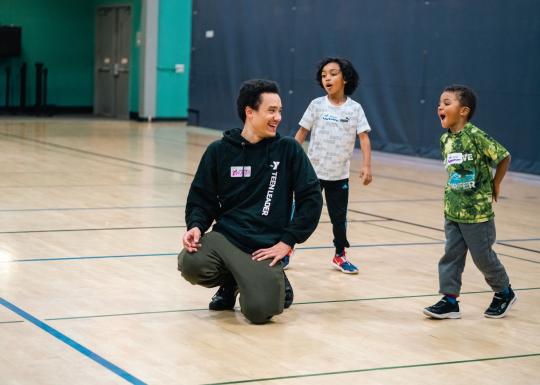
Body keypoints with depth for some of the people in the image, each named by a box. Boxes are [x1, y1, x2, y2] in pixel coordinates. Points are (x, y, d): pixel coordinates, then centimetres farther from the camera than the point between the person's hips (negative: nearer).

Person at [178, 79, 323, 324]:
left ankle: (277, 284, 14)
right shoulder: (219, 151, 4)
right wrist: (196, 226, -11)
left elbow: (311, 198, -1)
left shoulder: (288, 150, 0)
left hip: (265, 247, -2)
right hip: (224, 237, 2)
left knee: (258, 311, -25)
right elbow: (202, 198, 9)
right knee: (191, 264, -29)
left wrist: (288, 241, -7)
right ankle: (231, 284, 7)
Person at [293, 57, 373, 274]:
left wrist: (366, 166, -19)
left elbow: (364, 137, -8)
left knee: (339, 217, 9)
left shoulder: (354, 109, -5)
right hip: (312, 171, 0)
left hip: (339, 175, 1)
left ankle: (340, 256, 24)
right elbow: (302, 133, 1)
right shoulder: (317, 105, -5)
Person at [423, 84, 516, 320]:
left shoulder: (475, 136, -18)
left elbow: (504, 156, -11)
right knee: (451, 255, 5)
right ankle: (450, 300, 11)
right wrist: (453, 188, 10)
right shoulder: (445, 139, 4)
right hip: (452, 211, 6)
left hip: (477, 212, -6)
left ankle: (504, 293, 28)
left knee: (483, 256, 7)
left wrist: (494, 185, -3)